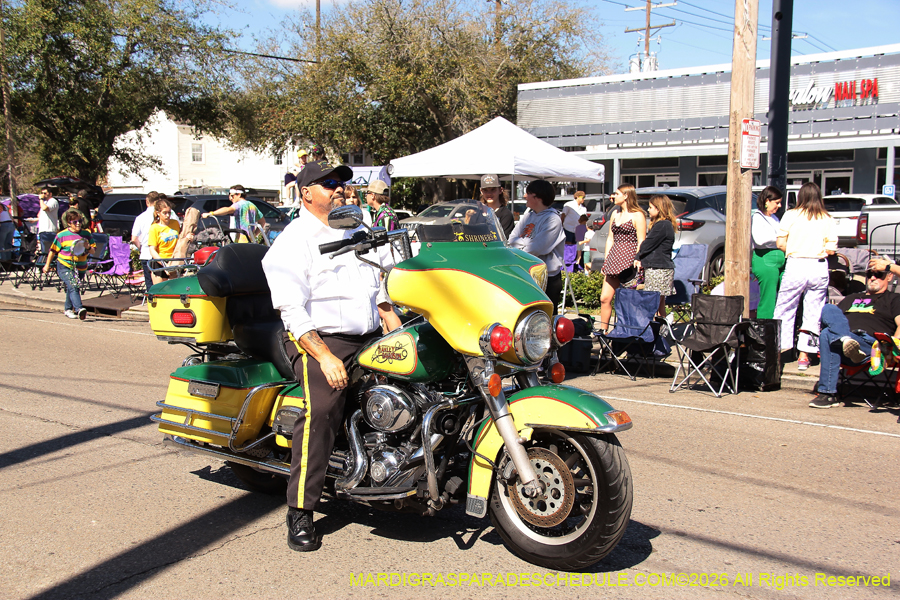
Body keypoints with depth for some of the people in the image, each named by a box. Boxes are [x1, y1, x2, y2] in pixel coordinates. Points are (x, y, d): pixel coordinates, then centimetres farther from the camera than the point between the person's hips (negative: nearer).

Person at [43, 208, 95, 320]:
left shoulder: (86, 234, 5)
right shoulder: (62, 235, -4)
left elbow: (93, 249, 9)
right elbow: (53, 251, 4)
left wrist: (88, 248, -14)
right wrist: (47, 265, 8)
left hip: (80, 267, 4)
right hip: (64, 266, -4)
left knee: (71, 288, 17)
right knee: (73, 286, -21)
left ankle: (68, 309, 34)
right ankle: (79, 309, -35)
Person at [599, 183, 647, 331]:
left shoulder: (637, 215, -5)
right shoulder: (615, 214, 17)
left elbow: (641, 243, -8)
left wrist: (637, 262, -15)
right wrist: (606, 260, 14)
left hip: (629, 261, -7)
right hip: (613, 260, 7)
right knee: (605, 298, 3)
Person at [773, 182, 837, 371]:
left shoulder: (791, 215, 0)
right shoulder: (828, 219, 5)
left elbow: (780, 243, -2)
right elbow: (831, 249, 1)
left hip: (795, 265, -2)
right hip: (819, 268, 2)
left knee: (785, 310, 8)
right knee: (813, 313, 7)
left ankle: (779, 348, 5)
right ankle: (804, 355, 7)